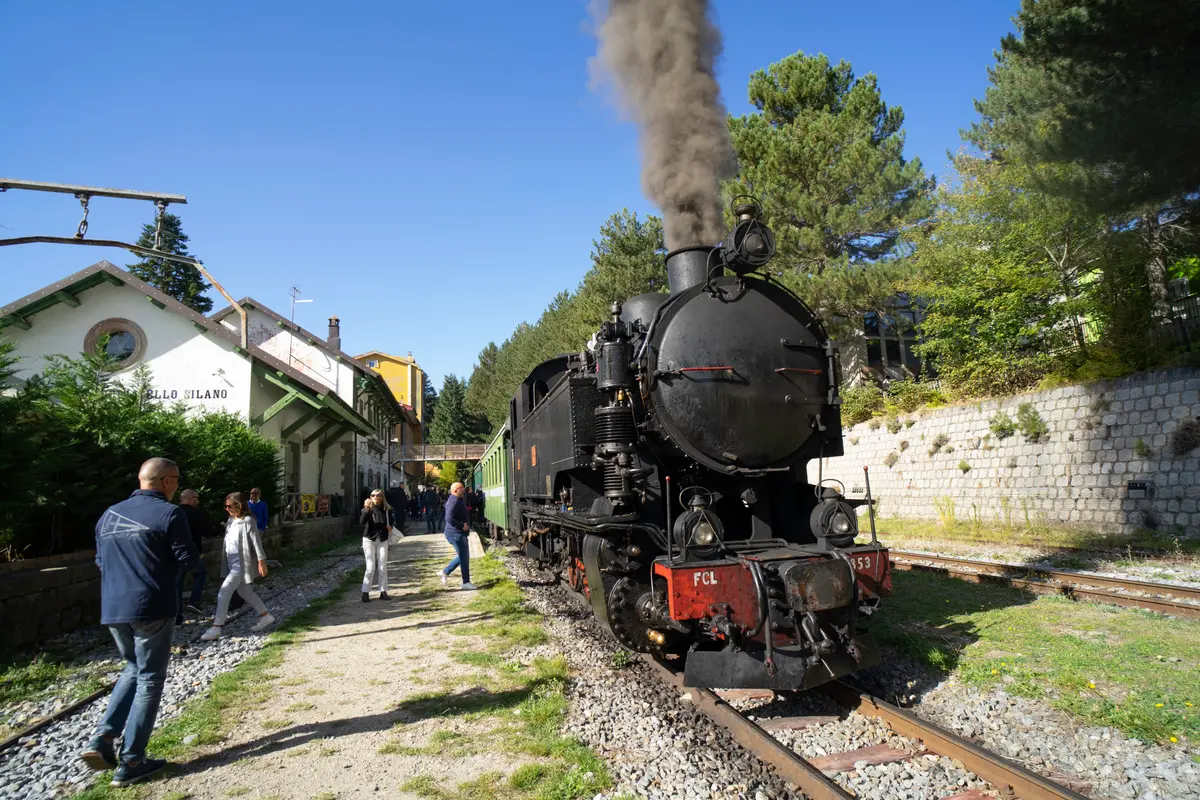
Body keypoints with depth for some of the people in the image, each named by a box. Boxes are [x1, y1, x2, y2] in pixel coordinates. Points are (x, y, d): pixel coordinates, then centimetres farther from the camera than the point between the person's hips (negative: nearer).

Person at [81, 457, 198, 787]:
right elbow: (188, 560, -11)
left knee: (134, 669, 25)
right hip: (151, 609, -7)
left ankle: (103, 739, 12)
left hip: (112, 609, 7)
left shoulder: (110, 514, 11)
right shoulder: (169, 513, -12)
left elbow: (100, 561, 19)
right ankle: (130, 763, 8)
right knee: (149, 680, 5)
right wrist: (163, 558, 10)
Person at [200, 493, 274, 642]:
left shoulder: (247, 521, -15)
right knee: (244, 592, 16)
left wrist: (261, 561, -15)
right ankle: (265, 615, 29)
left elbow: (256, 541, -15)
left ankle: (216, 629, -4)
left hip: (241, 564, -9)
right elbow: (229, 539, 14)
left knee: (223, 592, -10)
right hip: (233, 564, 9)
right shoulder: (230, 520, 9)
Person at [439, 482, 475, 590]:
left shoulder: (458, 500, 14)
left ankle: (445, 572, 25)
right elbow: (449, 519, -30)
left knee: (463, 556, 19)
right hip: (456, 534, -11)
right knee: (464, 558, -3)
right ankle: (466, 583, 6)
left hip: (460, 534, 11)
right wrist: (462, 526, -23)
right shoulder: (454, 502, -20)